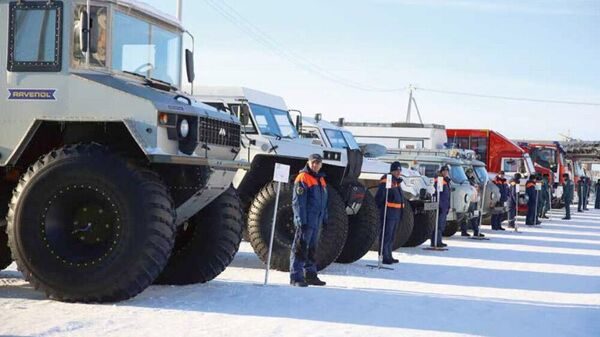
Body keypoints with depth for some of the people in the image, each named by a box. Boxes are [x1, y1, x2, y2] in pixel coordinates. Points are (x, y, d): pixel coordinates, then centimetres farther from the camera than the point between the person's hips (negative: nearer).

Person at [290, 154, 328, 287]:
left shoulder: (321, 179, 17)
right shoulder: (302, 178, -9)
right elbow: (298, 202, -15)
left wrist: (325, 217, 19)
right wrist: (302, 220, -20)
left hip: (317, 221, 8)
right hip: (305, 221, -8)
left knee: (312, 248, 15)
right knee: (301, 248, -8)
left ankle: (310, 274, 24)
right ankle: (296, 277, -7)